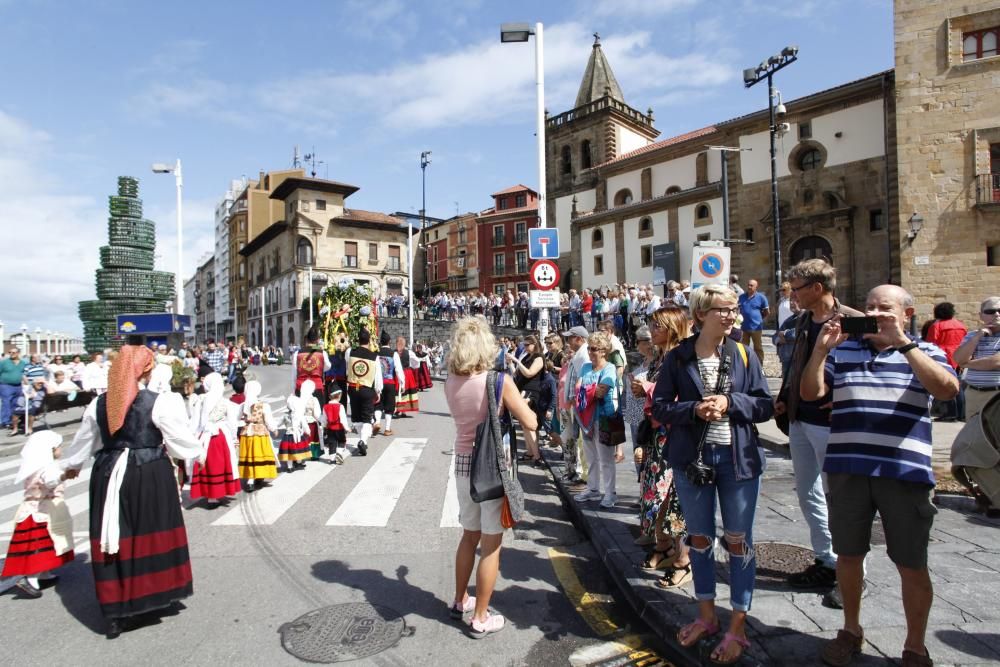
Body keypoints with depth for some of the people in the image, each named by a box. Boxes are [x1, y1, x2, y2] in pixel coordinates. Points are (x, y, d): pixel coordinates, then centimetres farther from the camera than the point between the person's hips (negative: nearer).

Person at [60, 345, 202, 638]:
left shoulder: (98, 404, 1)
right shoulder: (159, 403, -13)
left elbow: (82, 442, 16)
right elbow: (183, 441, -8)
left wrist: (70, 466, 35)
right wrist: (197, 452, 14)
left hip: (109, 475, 4)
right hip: (150, 476, -3)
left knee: (116, 537, 10)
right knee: (152, 534, 12)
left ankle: (116, 610, 17)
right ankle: (156, 590, 27)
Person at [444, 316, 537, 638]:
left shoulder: (451, 381, -2)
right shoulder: (499, 380, -16)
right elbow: (530, 423, -11)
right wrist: (519, 403, 7)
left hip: (463, 463, 6)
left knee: (470, 535, 23)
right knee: (491, 544, 8)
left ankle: (459, 601, 38)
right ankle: (480, 618, 19)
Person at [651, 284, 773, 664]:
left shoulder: (744, 356, -1)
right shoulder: (677, 358, -3)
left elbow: (765, 406, -1)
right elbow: (660, 407, -4)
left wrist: (730, 402, -18)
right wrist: (694, 409, -20)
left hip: (738, 458, 0)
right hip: (692, 458, 1)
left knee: (738, 540, 7)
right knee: (699, 537, 14)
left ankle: (738, 627, 23)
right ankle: (706, 615, 33)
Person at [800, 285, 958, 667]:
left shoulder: (923, 352, 4)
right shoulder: (842, 351, 9)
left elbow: (948, 389, -15)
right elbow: (809, 393, 1)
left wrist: (903, 343, -19)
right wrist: (820, 348, -11)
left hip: (905, 473, -2)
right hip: (847, 469, 2)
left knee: (911, 565, 10)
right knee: (849, 554, 14)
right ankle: (851, 630, 34)